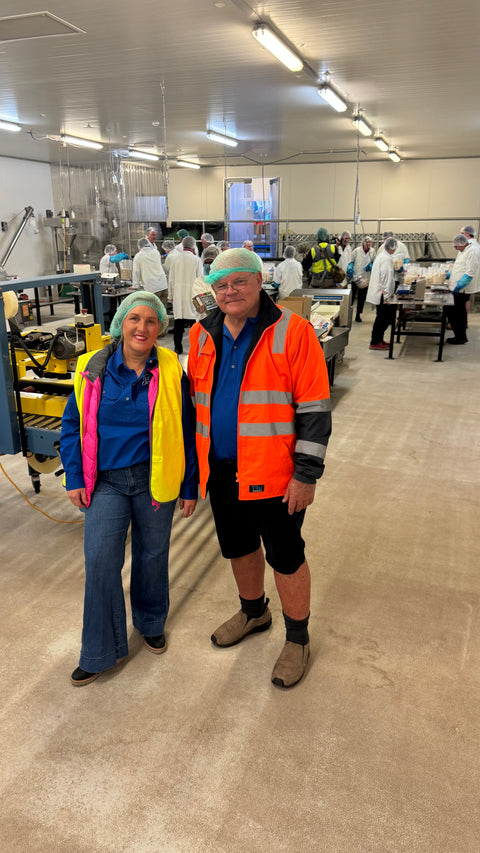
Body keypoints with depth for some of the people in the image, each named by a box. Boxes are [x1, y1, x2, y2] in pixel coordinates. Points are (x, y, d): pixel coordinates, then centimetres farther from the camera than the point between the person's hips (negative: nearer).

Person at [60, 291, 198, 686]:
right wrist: (75, 479, 0)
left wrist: (189, 487, 1)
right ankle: (100, 652, 16)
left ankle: (152, 624, 41)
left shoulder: (171, 372, -6)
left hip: (155, 481, 0)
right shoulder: (93, 370, -3)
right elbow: (72, 425, 5)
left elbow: (186, 433, 0)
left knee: (152, 555, 14)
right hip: (106, 483, 1)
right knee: (100, 562, -2)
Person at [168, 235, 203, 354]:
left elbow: (171, 279, 8)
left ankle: (178, 348, 7)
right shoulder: (196, 259, -5)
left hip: (178, 295, 3)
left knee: (178, 323, 5)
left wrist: (171, 295, 16)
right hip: (192, 294, -2)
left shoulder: (175, 258, 3)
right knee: (194, 321, 5)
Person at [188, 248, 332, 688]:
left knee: (286, 555, 8)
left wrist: (306, 474, -15)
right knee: (238, 546, 21)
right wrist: (196, 458, 17)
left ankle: (298, 639, 31)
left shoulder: (293, 332, -12)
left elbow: (314, 409, -13)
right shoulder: (202, 335, 5)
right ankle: (254, 612, 48)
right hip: (221, 469, 6)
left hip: (273, 472, -5)